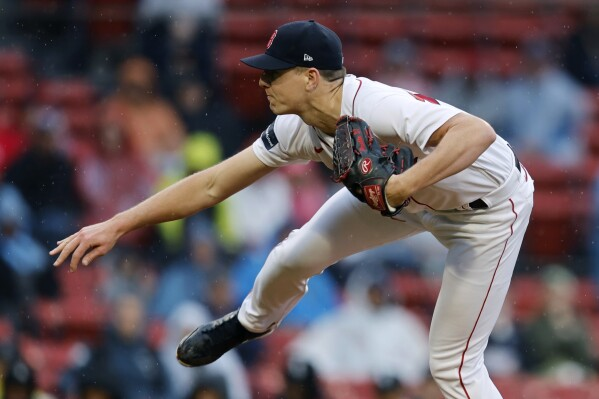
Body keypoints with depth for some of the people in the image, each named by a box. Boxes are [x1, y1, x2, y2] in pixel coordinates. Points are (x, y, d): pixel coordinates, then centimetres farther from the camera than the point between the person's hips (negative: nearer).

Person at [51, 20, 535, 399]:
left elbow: (478, 133, -53)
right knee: (296, 256, 13)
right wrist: (117, 225, -11)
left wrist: (403, 185, -60)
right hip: (409, 195, 7)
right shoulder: (300, 129, -15)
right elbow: (211, 185, -9)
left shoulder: (378, 107, -40)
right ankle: (251, 322, 47)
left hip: (489, 206, -7)